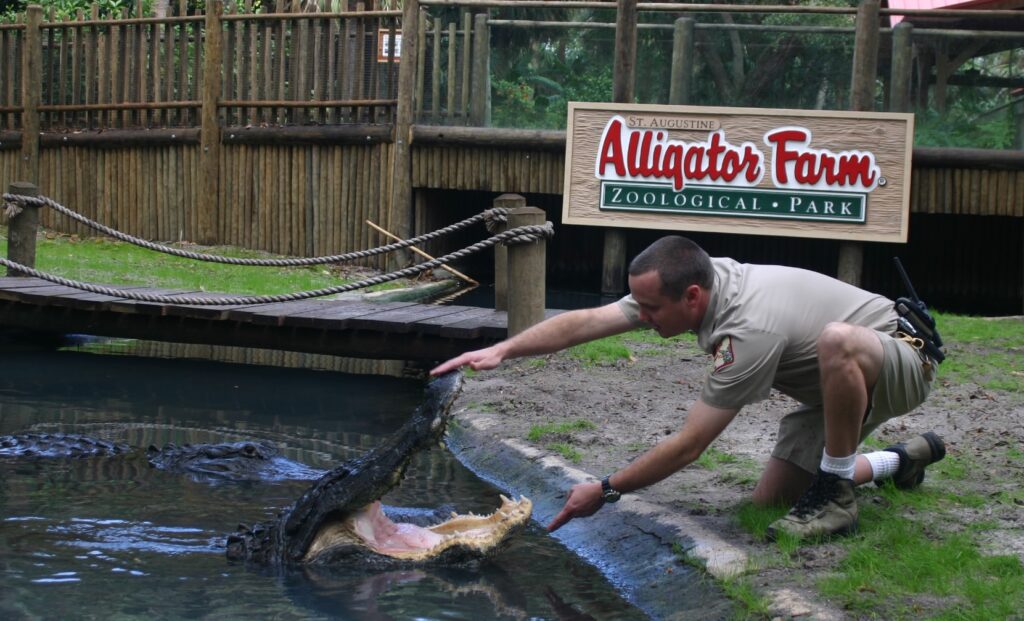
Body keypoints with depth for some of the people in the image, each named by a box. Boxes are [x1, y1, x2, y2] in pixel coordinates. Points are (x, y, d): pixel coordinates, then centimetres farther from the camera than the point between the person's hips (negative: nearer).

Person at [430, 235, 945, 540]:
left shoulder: (749, 328, -38)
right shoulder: (690, 281, -14)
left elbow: (688, 445, -32)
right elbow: (584, 322, -13)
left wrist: (605, 491, -25)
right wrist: (502, 350, -23)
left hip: (898, 365, -9)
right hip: (833, 388, 9)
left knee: (837, 341, -43)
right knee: (770, 499, 2)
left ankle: (836, 498, -21)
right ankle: (901, 461, 24)